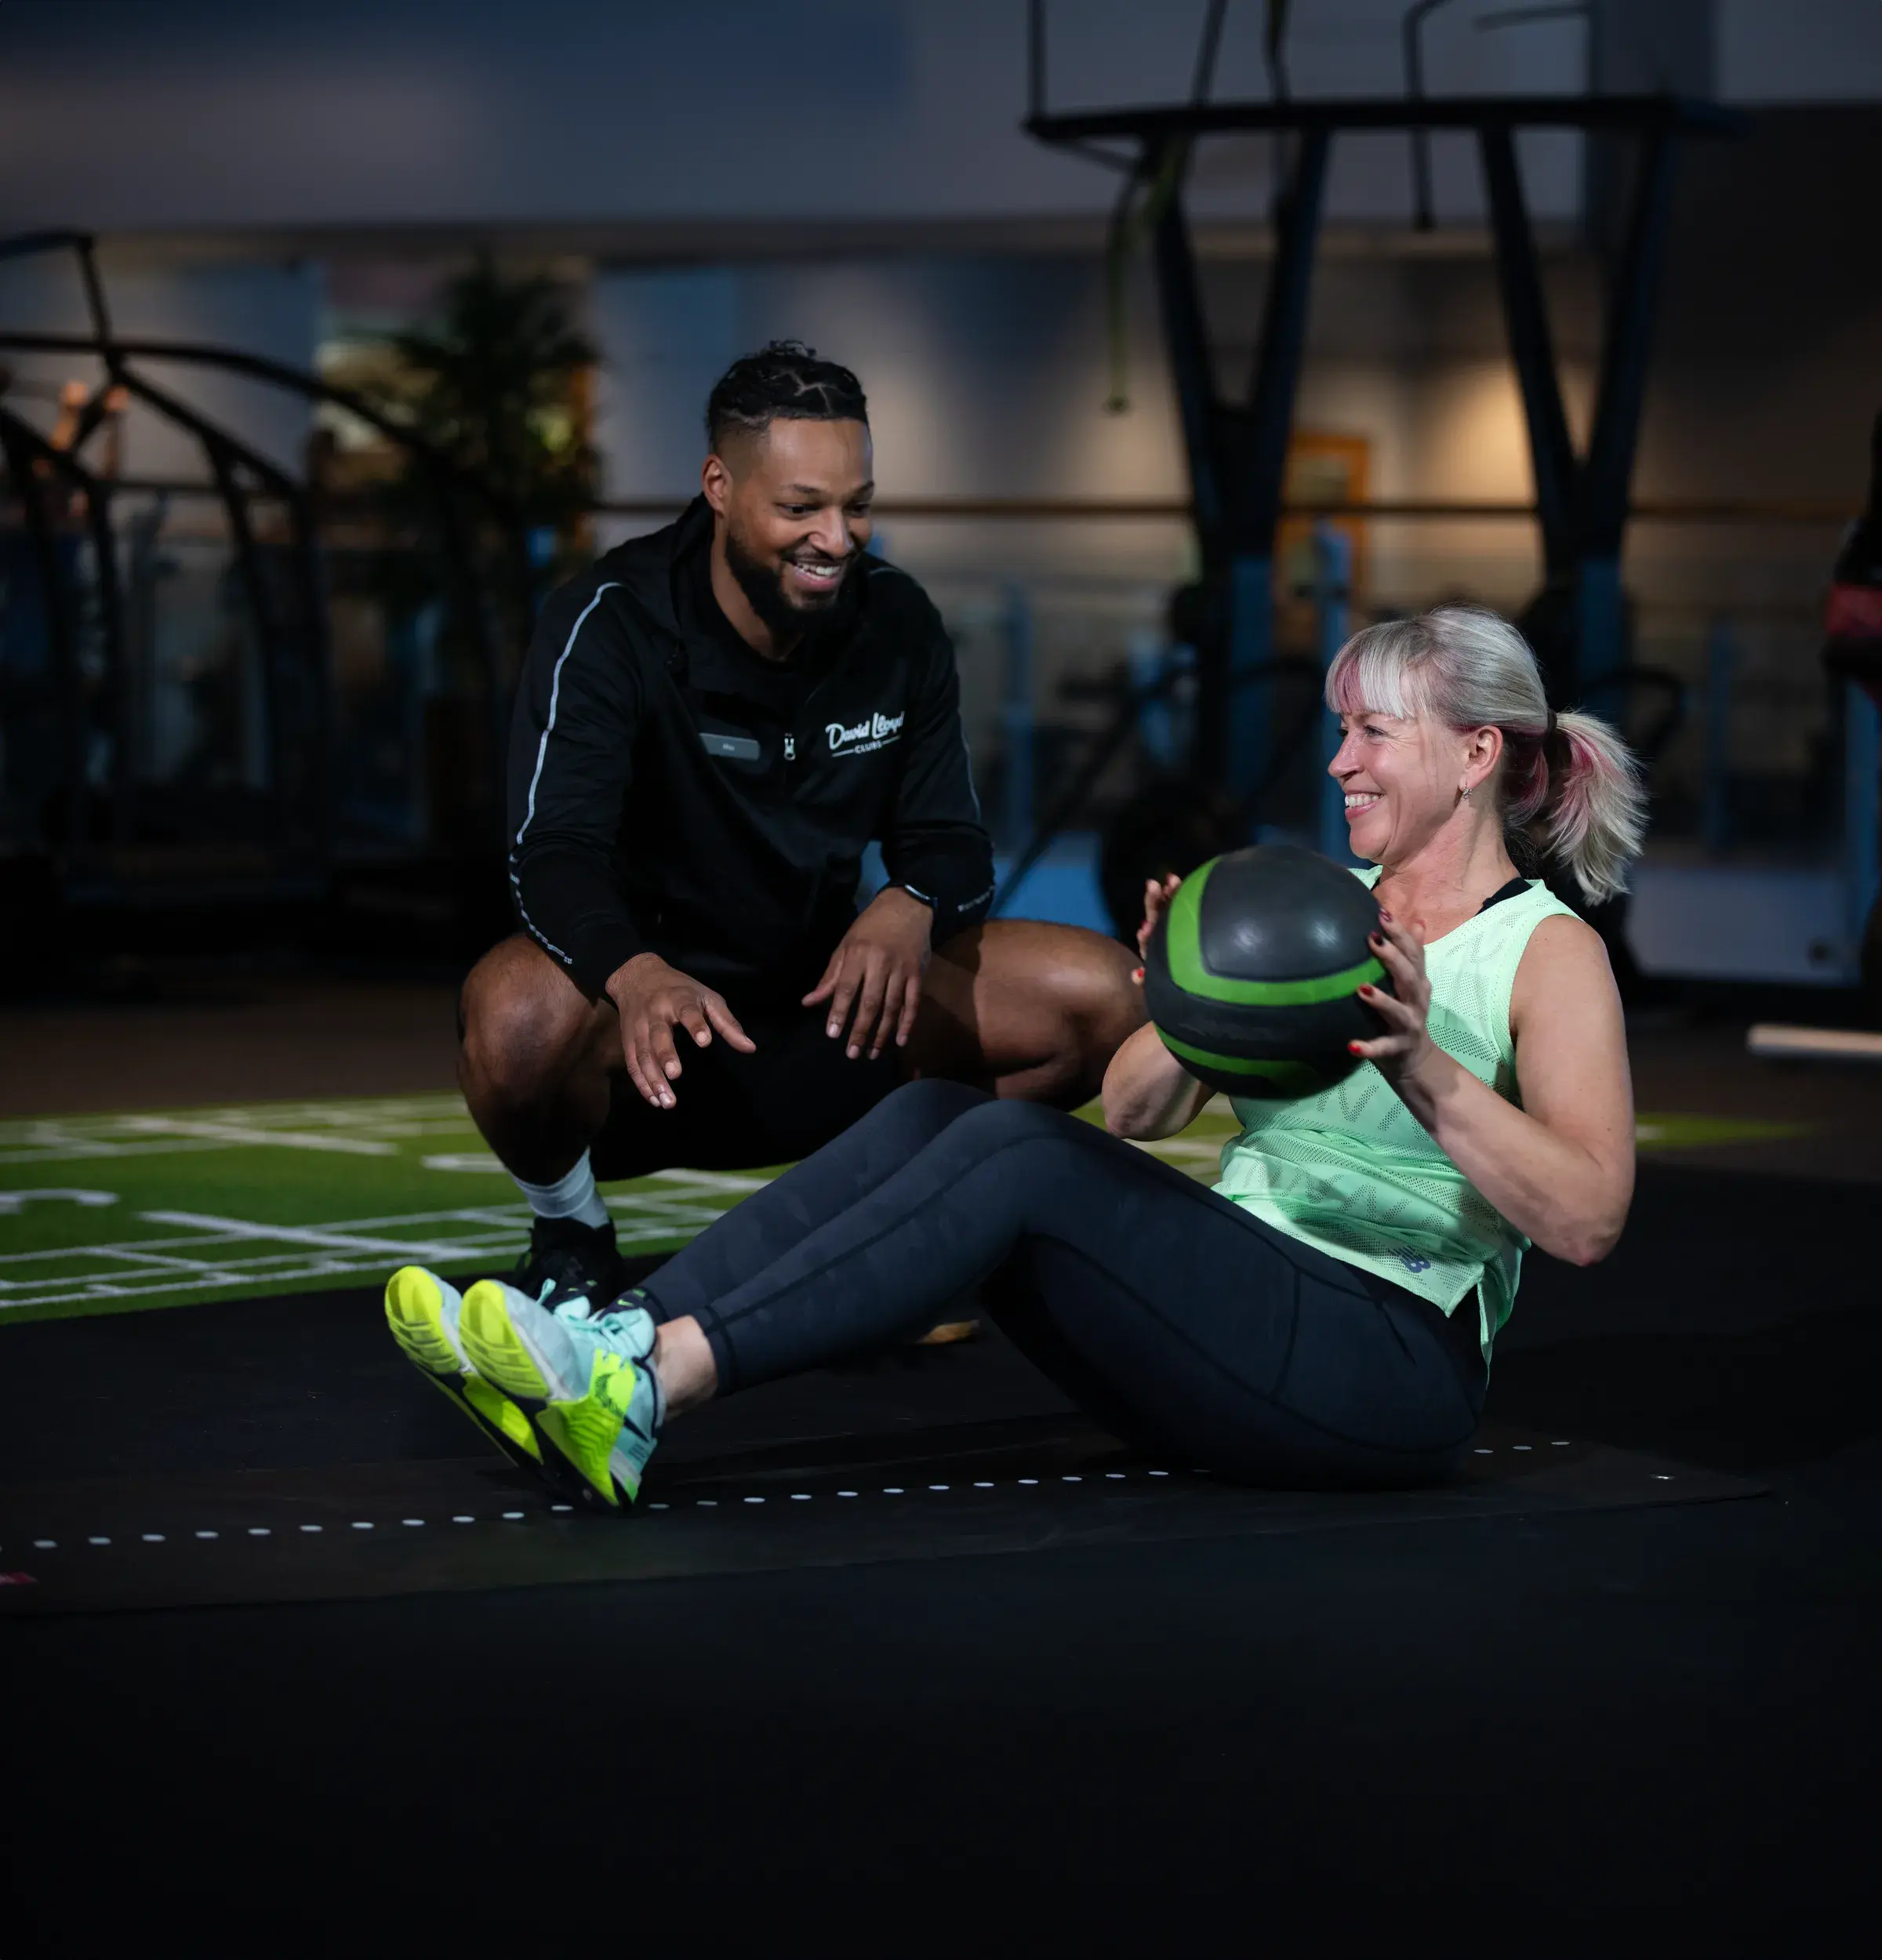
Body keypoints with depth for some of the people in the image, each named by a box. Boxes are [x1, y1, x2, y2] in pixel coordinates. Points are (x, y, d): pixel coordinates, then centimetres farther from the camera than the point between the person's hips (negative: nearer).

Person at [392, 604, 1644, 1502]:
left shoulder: (1551, 953, -1)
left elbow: (1587, 1220, -15)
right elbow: (1136, 1111, 10)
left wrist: (1424, 1071, -25)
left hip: (1394, 1370, -7)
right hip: (1242, 1320, 7)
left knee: (1019, 1154, -27)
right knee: (936, 1113, -15)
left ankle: (652, 1388, -40)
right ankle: (612, 1352, -30)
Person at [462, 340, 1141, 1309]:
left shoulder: (897, 623, -1)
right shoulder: (608, 628, -16)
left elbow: (950, 839, 2)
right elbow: (553, 852, -26)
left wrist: (909, 909, -25)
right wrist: (636, 973, -49)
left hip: (825, 1013, 5)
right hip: (654, 1015, -4)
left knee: (1103, 993, -13)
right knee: (519, 1015, -40)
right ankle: (569, 1233, -4)